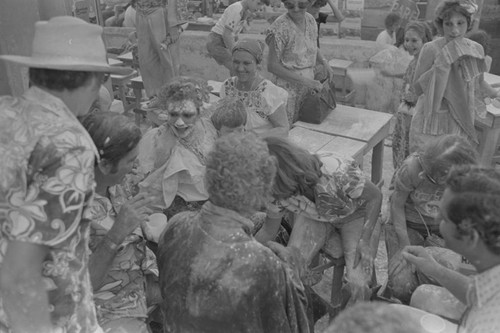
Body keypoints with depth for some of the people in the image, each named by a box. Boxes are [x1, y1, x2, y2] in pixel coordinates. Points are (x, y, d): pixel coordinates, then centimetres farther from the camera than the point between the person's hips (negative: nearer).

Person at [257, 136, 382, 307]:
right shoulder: (278, 190, -26)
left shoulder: (335, 173, -41)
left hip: (355, 214, -3)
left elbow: (375, 195, -22)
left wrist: (364, 241, -28)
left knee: (358, 285, -21)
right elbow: (269, 230, -6)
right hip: (315, 216, 3)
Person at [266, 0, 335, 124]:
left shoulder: (310, 19, 2)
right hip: (287, 87, -6)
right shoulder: (279, 28, -17)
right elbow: (272, 66, -16)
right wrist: (304, 80, -18)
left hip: (308, 87, 6)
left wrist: (324, 62, 2)